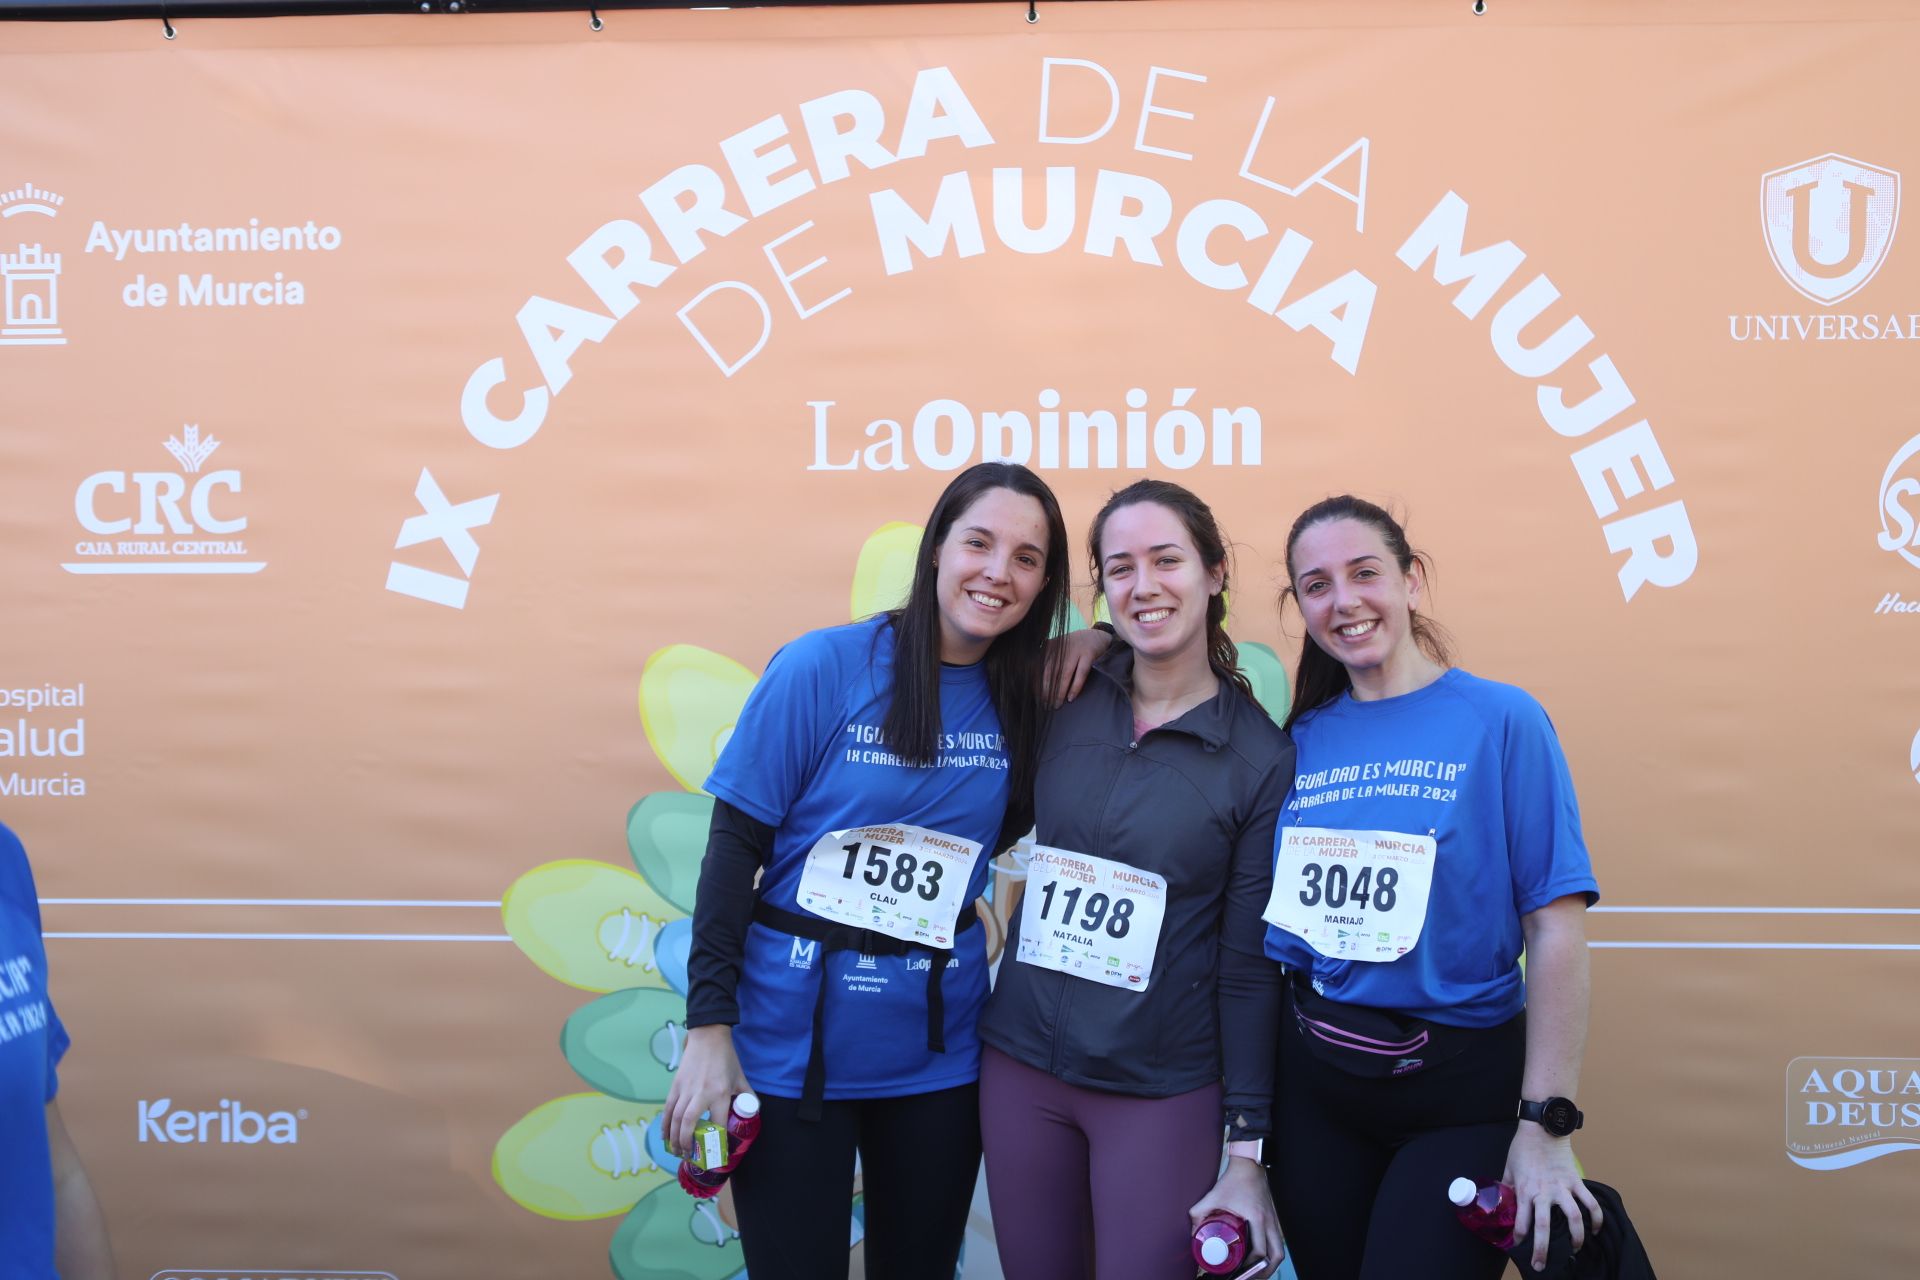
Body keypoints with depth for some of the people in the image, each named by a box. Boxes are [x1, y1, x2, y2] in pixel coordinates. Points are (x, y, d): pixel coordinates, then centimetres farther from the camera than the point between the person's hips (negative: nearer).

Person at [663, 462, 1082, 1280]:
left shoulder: (1027, 697, 0)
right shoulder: (823, 668, -12)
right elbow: (736, 846, -9)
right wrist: (709, 1024, -13)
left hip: (939, 1052, 4)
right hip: (796, 1043, -3)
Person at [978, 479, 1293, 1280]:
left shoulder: (1262, 757, -8)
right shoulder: (1064, 705, -1)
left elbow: (1250, 965, -7)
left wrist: (1247, 1156, -7)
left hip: (1161, 1093, -3)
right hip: (1019, 1068, 3)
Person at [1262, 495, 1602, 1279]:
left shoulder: (1500, 722, -10)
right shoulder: (1301, 739, 2)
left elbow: (1556, 927, -12)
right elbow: (1274, 926, 5)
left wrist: (1545, 1125, -15)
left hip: (1460, 1093, -4)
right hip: (1312, 1081, 4)